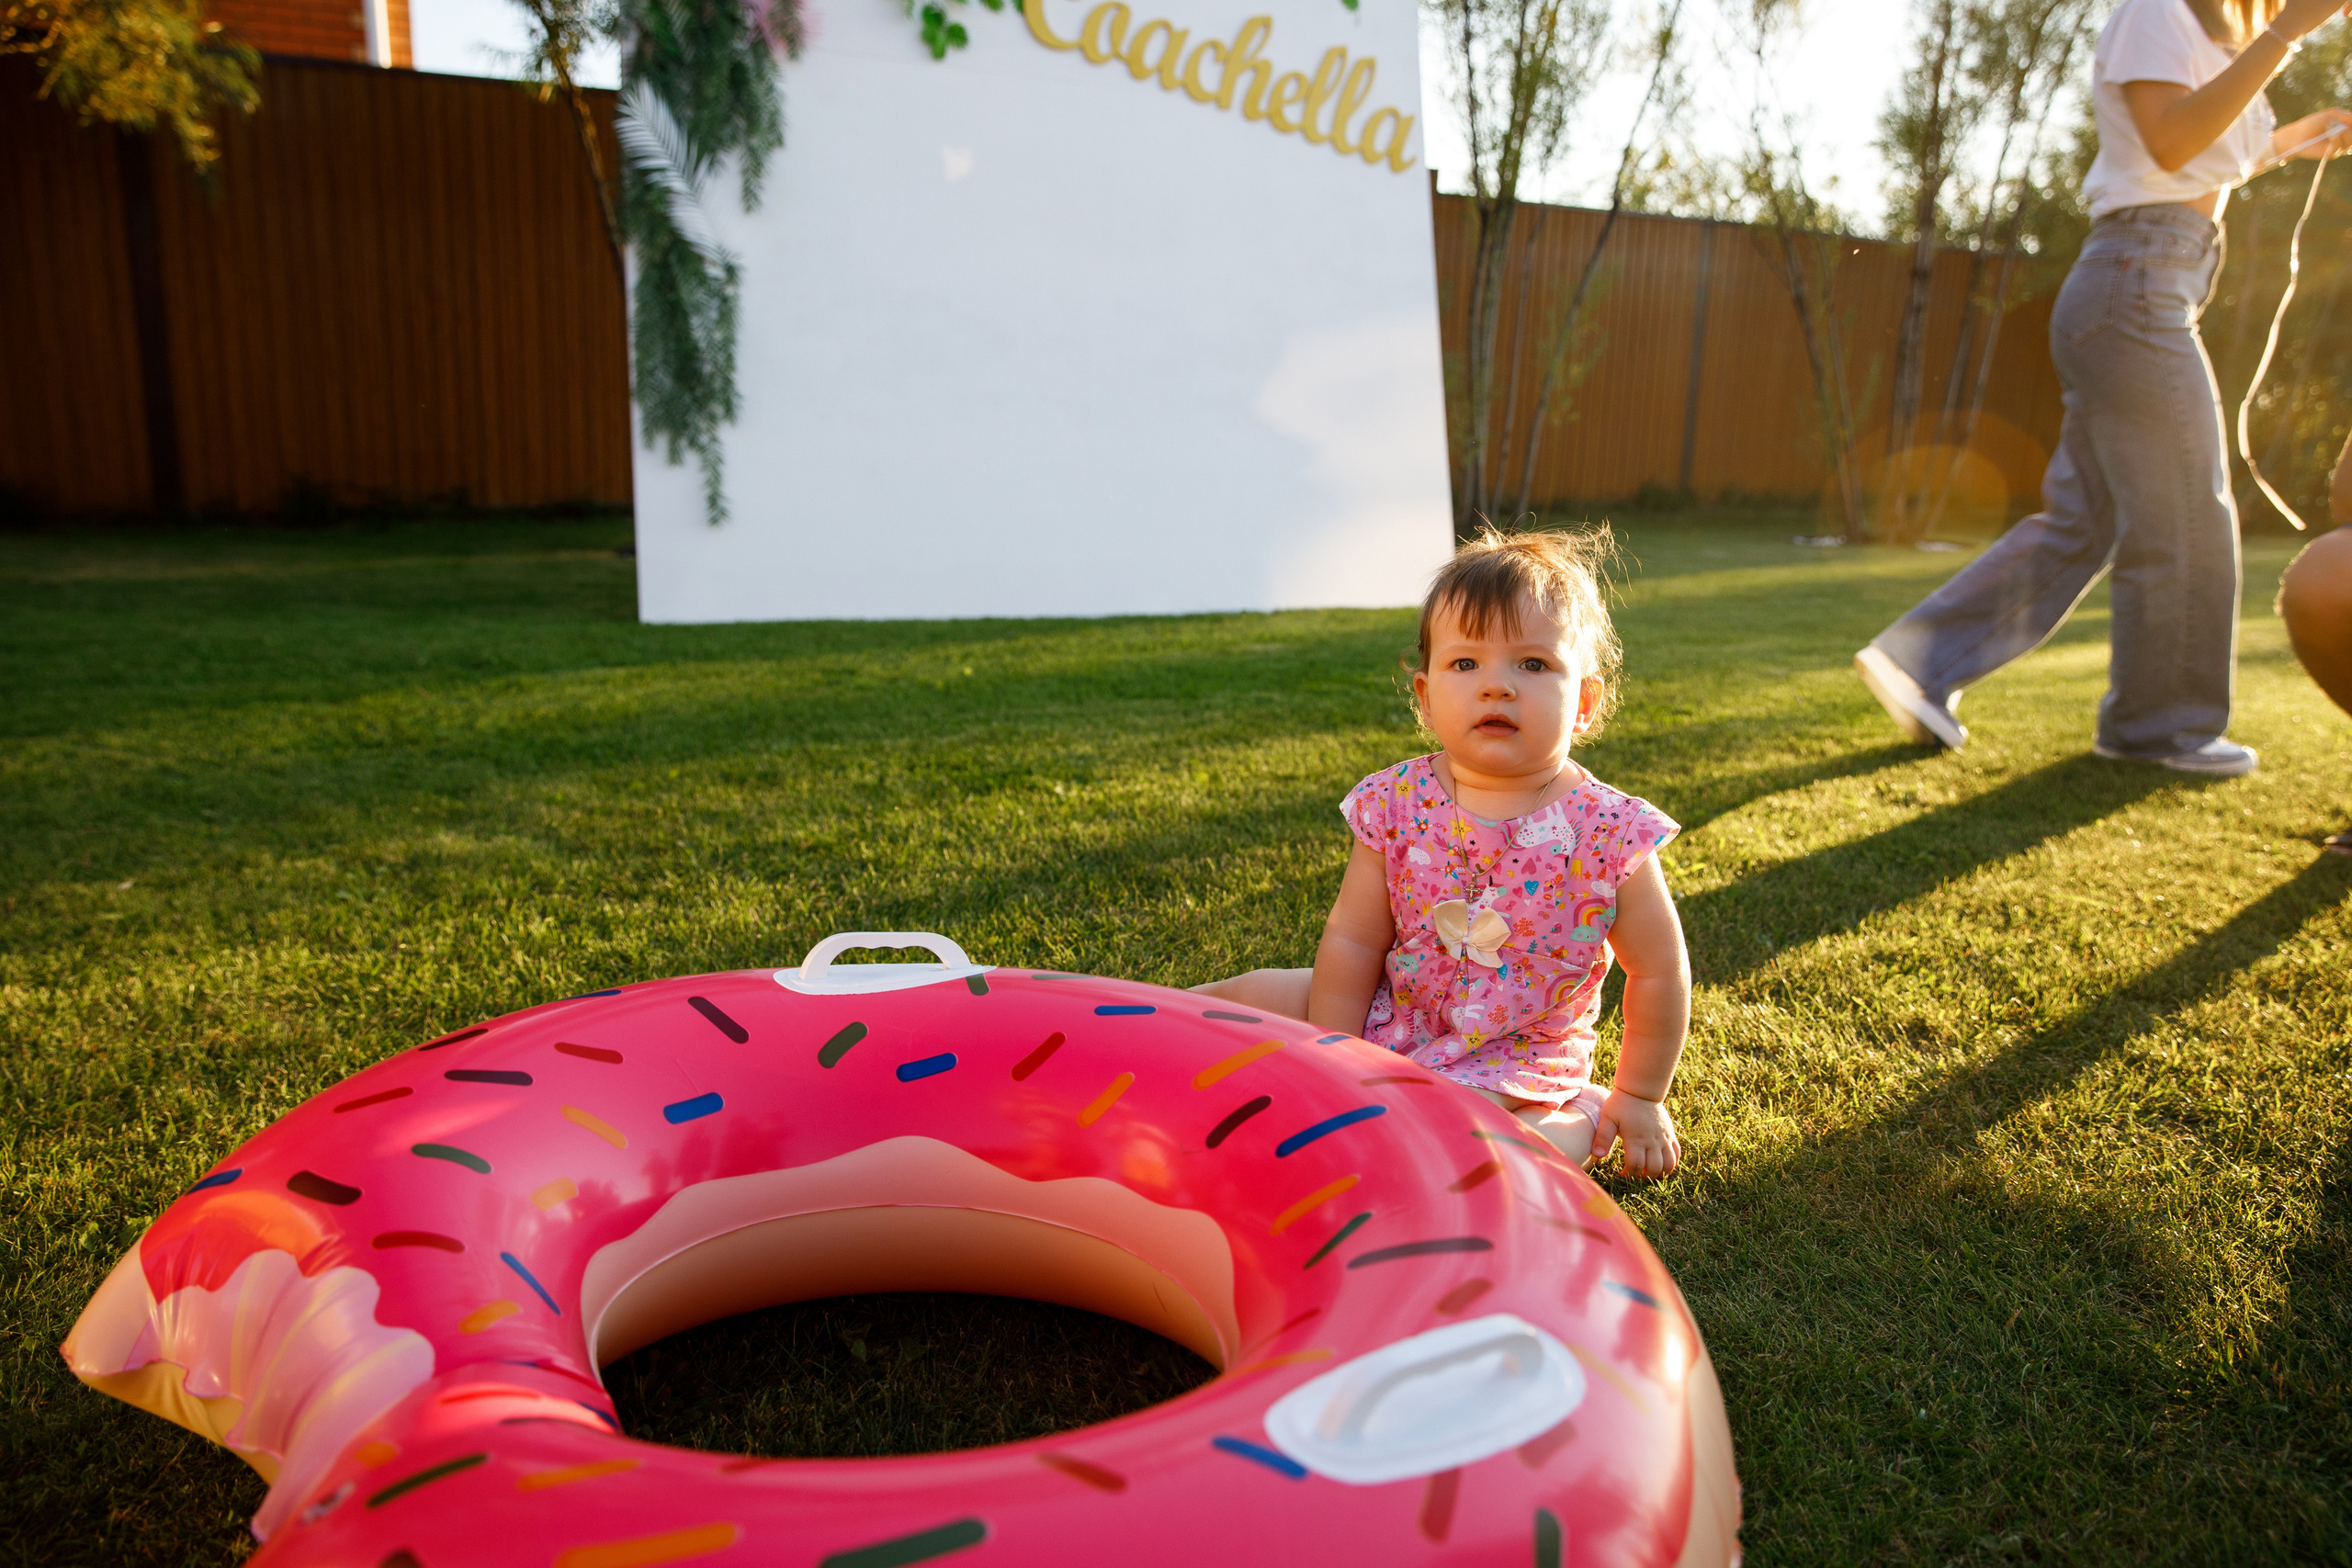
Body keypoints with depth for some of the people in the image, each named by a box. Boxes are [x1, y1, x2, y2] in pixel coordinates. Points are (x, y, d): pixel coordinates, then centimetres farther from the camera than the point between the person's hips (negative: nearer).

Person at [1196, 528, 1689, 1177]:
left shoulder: (1609, 833, -19)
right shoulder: (1397, 805, -13)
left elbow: (1658, 972, -7)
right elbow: (1352, 941, -7)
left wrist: (1641, 1100, -1)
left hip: (1513, 1056, -3)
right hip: (1393, 1020, 3)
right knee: (1260, 993, -5)